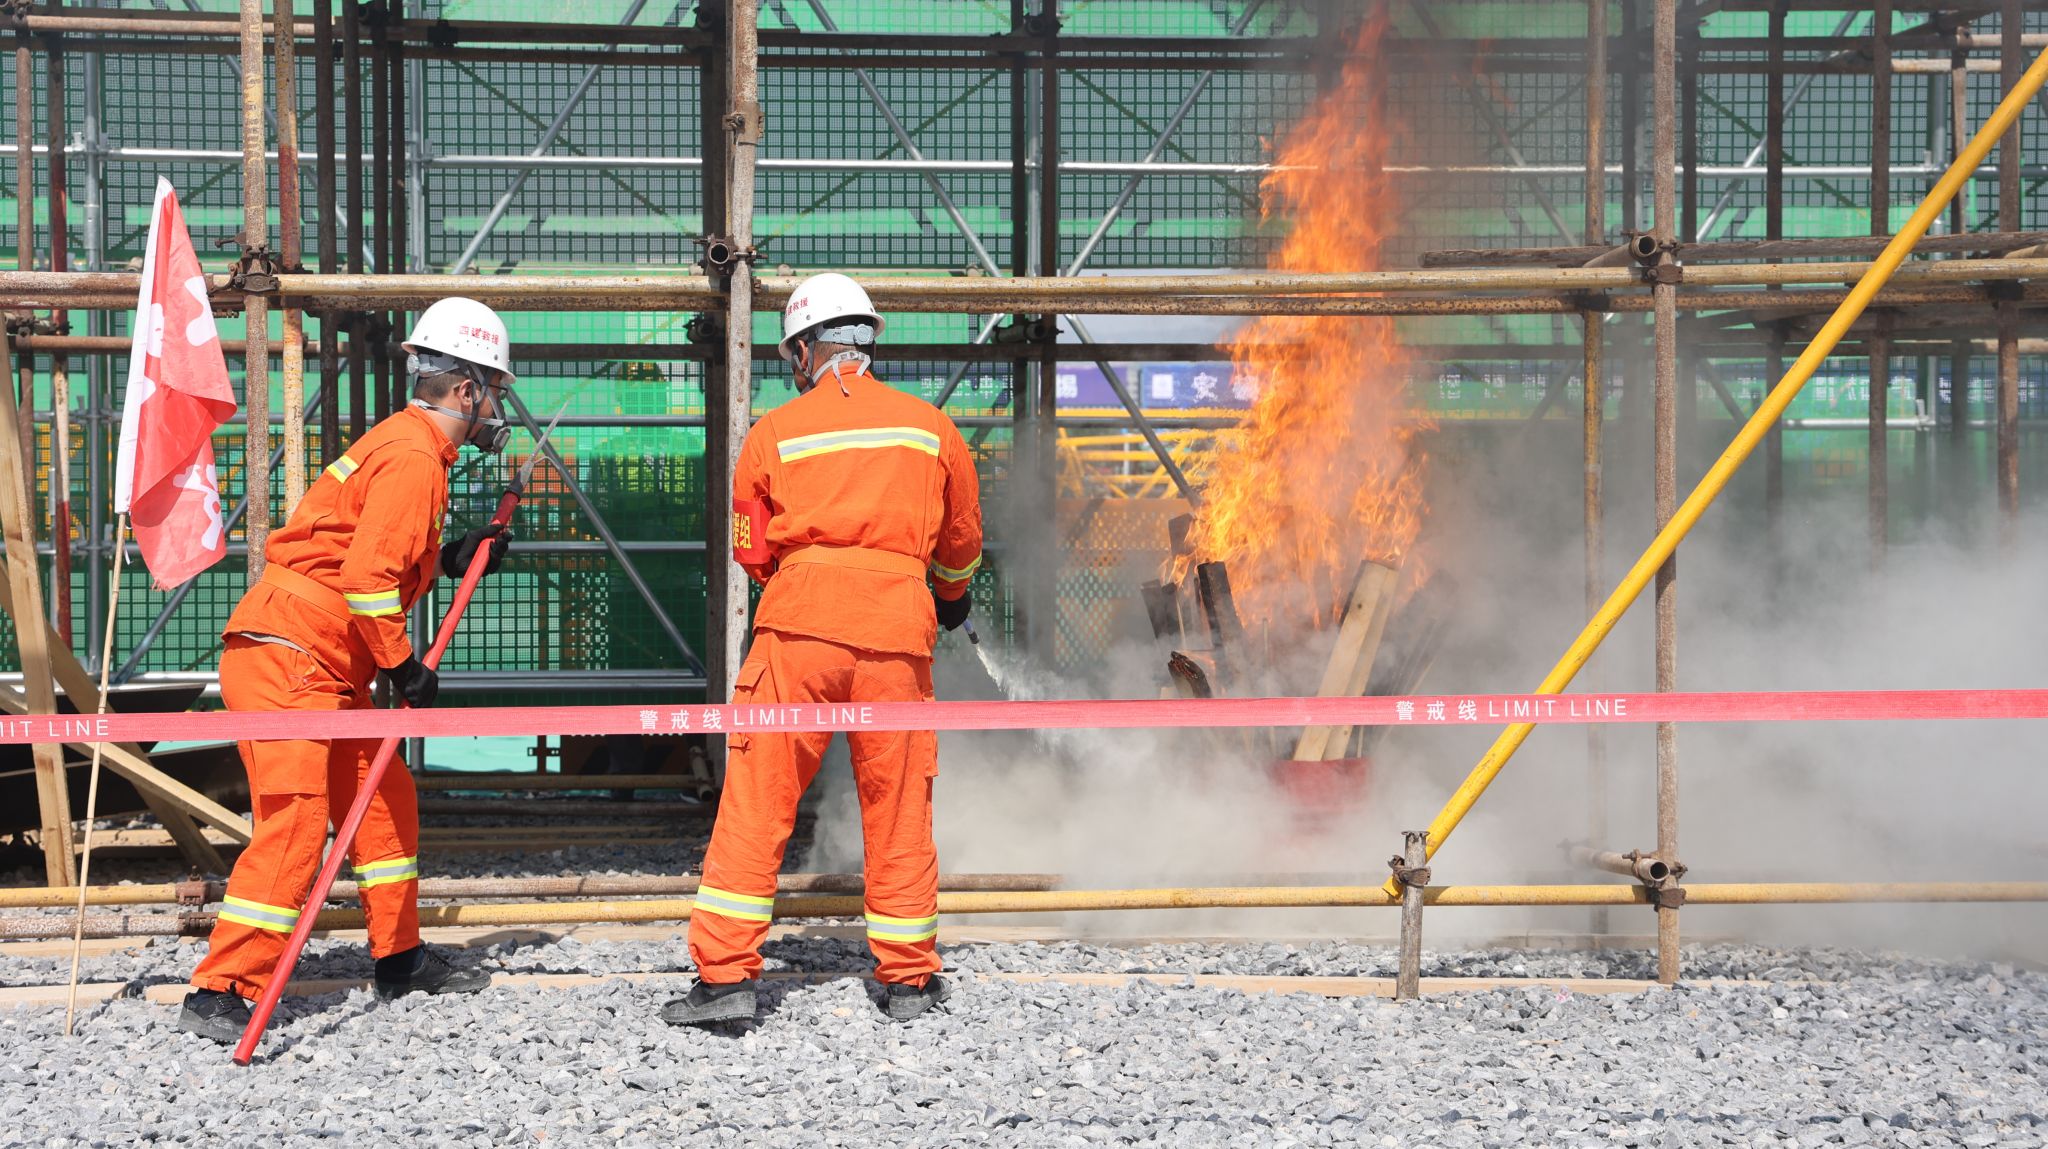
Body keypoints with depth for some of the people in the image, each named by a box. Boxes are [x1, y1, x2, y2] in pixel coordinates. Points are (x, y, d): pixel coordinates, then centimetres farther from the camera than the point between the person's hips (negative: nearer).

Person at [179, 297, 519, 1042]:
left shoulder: (408, 446, 17)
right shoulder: (413, 455, -15)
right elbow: (365, 575, -23)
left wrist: (450, 558, 12)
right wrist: (402, 666, -15)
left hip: (328, 670, 11)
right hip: (285, 658, -11)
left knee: (385, 802, 15)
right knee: (294, 821, -12)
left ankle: (400, 959, 26)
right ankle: (220, 993, -7)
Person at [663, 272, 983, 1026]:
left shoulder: (772, 433, 6)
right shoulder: (931, 427, 11)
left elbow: (750, 549, 14)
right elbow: (961, 542, 24)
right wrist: (953, 597, 43)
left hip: (798, 624, -1)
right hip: (896, 630, 2)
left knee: (756, 801, 3)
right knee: (899, 808, 10)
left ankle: (726, 972, 3)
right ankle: (909, 978, 19)